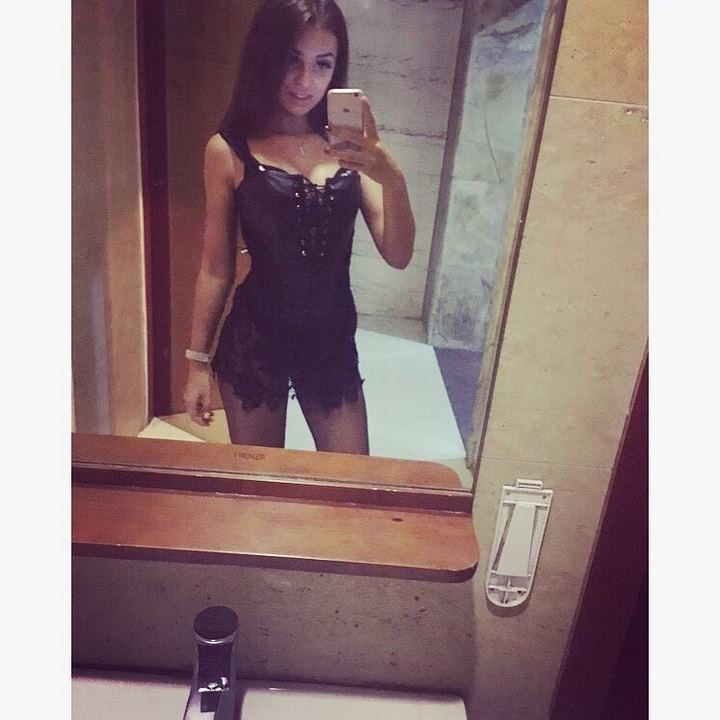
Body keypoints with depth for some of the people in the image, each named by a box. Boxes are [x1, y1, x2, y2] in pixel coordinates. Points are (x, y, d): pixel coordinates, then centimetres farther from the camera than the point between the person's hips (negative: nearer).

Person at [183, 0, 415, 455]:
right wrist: (198, 359, 2)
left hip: (332, 340, 2)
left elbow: (398, 257, -8)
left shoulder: (349, 147, -2)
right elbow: (216, 267, -2)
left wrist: (392, 178, -26)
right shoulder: (230, 151, -8)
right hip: (255, 340, -1)